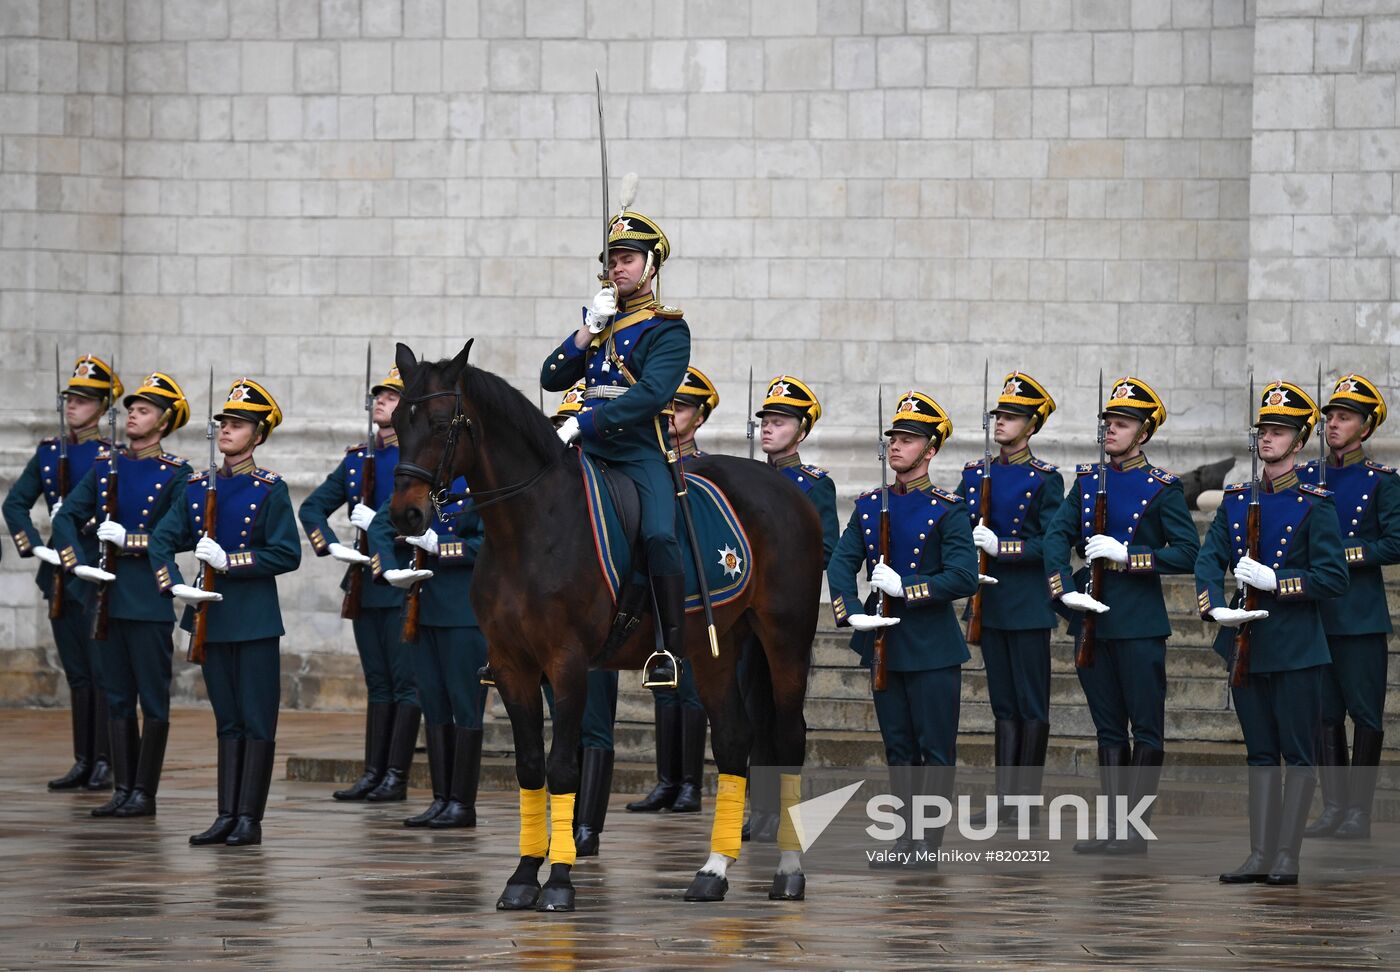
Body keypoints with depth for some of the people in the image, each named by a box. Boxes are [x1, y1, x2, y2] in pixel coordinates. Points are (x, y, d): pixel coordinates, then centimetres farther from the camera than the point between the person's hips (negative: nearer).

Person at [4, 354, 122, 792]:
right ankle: (83, 761, 13)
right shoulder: (48, 452, 11)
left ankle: (106, 763, -2)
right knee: (76, 672, 9)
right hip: (60, 572, 6)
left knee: (102, 670, -4)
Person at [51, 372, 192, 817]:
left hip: (150, 599, -5)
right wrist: (78, 563, -4)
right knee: (118, 697, 9)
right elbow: (67, 518, 10)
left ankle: (145, 793, 4)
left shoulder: (176, 474, -5)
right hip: (108, 593, 5)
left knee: (153, 699, 0)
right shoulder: (105, 466, 10)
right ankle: (123, 789, 13)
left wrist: (131, 540, -17)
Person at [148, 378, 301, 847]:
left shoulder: (270, 490, -6)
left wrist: (230, 561, -17)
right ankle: (227, 816, 11)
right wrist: (175, 585, -8)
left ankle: (250, 819, 1)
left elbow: (287, 555, -10)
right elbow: (162, 540, 8)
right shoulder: (197, 487, 8)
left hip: (256, 618, -5)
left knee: (256, 721, -1)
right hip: (212, 615, 5)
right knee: (227, 721, 9)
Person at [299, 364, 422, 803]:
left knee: (405, 682, -3)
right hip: (364, 583, 6)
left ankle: (396, 778, -2)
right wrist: (331, 545, -1)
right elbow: (312, 507, 16)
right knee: (377, 683, 10)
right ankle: (373, 774, 11)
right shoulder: (358, 458, 13)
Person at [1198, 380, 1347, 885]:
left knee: (1298, 754, 0)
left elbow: (1333, 577, -10)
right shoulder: (1236, 500, 10)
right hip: (1246, 644, 5)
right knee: (1260, 755, 9)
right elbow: (1209, 559, 3)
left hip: (1295, 648, -5)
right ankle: (1260, 856, 12)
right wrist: (1216, 607, -15)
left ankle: (1287, 856, 2)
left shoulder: (1314, 505, -5)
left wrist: (1275, 581, -18)